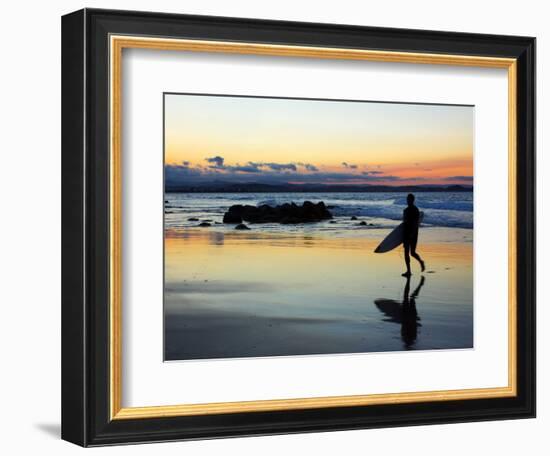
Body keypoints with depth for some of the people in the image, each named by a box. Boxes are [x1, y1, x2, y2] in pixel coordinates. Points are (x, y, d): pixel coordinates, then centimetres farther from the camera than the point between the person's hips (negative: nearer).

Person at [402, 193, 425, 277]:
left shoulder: (415, 210, -10)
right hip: (406, 234, 7)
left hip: (413, 234, -7)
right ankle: (408, 271, 13)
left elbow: (416, 223, -17)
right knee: (406, 253, 5)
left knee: (412, 252, -6)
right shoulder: (406, 210, 14)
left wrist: (412, 233, -25)